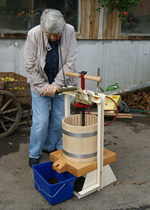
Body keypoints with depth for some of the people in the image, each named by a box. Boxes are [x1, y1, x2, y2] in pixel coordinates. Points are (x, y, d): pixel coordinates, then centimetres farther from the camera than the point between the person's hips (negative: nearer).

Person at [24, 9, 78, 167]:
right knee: (41, 121, -3)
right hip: (40, 84, -2)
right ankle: (34, 154, 19)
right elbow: (30, 66, -12)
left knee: (59, 118, 8)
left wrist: (56, 84, -19)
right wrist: (43, 86, -15)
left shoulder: (69, 31, -15)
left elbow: (70, 62, -15)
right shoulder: (34, 34, -18)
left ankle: (51, 146, 33)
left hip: (61, 83, 2)